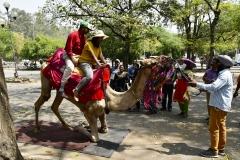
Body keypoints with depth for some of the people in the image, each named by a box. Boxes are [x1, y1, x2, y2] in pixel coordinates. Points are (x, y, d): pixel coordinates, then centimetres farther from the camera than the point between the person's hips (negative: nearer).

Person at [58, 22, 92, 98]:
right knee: (70, 67, -36)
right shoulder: (73, 35, -16)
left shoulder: (84, 37, 9)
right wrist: (73, 59, -23)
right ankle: (61, 89, -32)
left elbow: (84, 48, 15)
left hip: (79, 56, 9)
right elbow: (69, 49, -20)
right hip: (69, 55, -9)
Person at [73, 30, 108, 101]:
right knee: (89, 76, -34)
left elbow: (101, 57, 4)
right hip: (85, 62, -9)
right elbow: (93, 56, -23)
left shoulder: (99, 47, 13)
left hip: (93, 64, 9)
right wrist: (100, 65, -31)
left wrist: (106, 64, -12)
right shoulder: (89, 44, -14)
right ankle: (76, 90, -24)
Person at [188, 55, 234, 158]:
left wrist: (197, 85, -28)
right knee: (221, 127, 15)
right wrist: (206, 90, 7)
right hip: (221, 105, 11)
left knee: (214, 129, -3)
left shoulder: (225, 75, -19)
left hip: (219, 106, -11)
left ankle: (214, 151, 7)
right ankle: (221, 149, 25)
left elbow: (214, 86, -32)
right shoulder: (224, 74, 15)